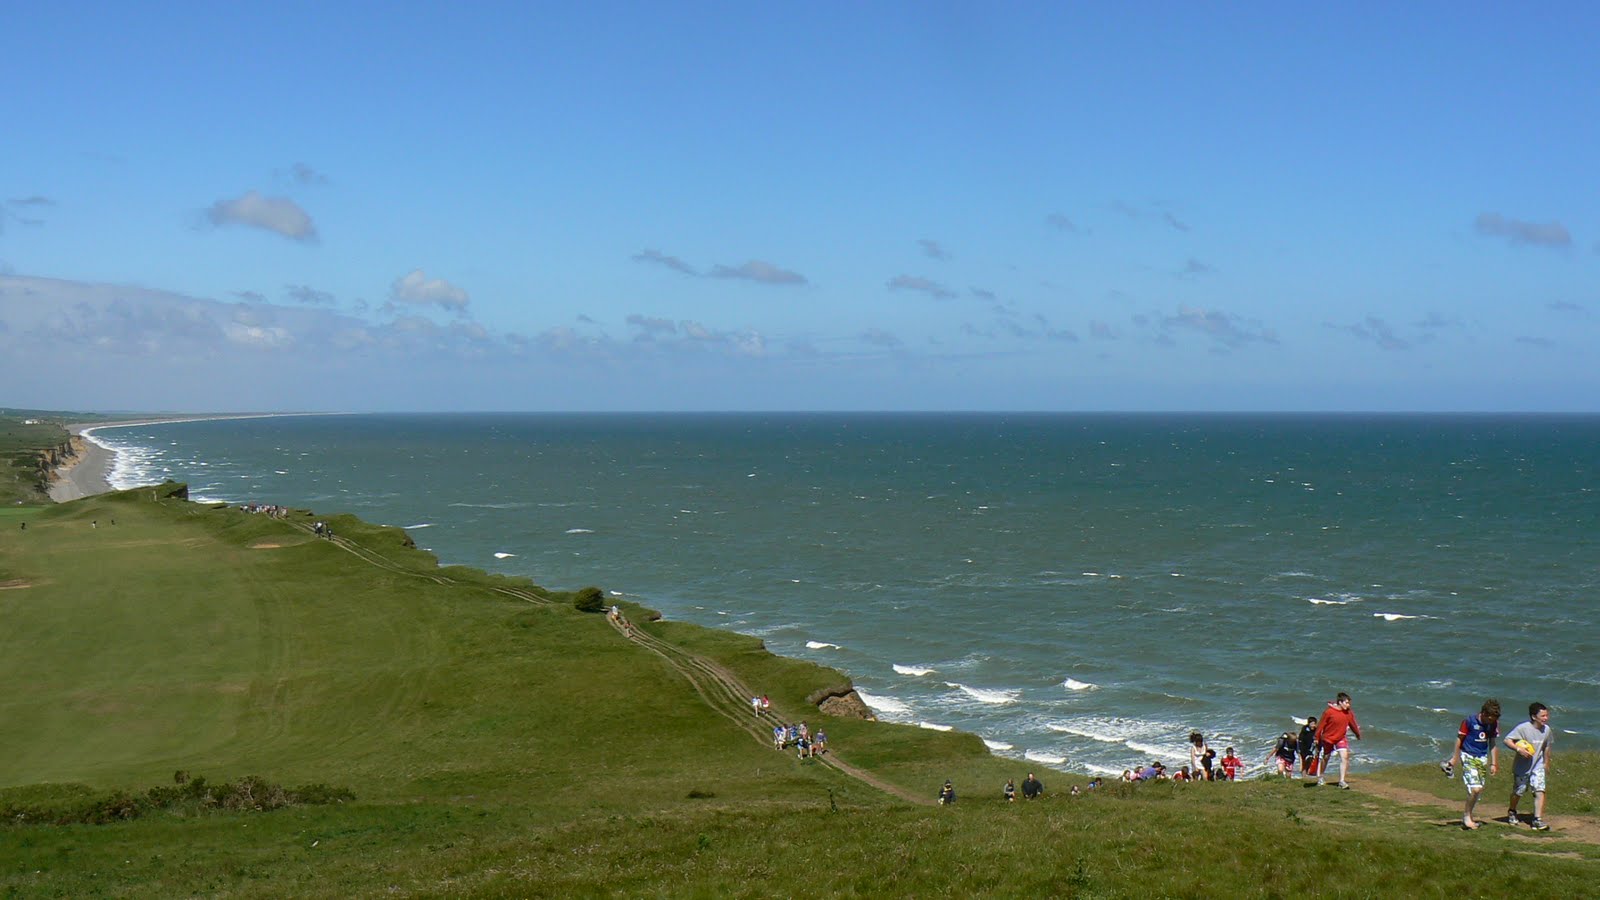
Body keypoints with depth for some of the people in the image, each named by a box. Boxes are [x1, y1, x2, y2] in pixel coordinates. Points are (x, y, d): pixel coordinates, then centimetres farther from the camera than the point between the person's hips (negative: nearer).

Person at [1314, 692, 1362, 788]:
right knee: (1324, 758, 14)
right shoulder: (1329, 712, -21)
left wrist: (1358, 734, 23)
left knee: (1344, 757, -16)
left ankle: (1342, 781, -13)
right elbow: (1321, 725, -12)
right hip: (1327, 739, -3)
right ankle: (1321, 778, 38)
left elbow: (1353, 724, 9)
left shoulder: (1348, 713, -8)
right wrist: (1317, 738, -7)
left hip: (1341, 739, 3)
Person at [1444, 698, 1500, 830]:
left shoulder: (1494, 723, 0)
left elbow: (1493, 743, 10)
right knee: (1475, 788, -16)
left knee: (1479, 789, 6)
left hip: (1482, 758, 5)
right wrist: (1455, 758, -3)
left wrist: (1493, 763, 10)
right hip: (1468, 756, -5)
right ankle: (1467, 816, 2)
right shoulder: (1469, 721, -15)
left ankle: (1467, 816, 23)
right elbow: (1459, 739, -6)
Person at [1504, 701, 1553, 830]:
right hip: (1522, 766, -3)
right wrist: (1518, 749, -34)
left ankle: (1538, 820, -13)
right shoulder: (1523, 728, -19)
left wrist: (1546, 763, 22)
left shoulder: (1547, 730, -1)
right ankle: (1512, 813, 40)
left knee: (1540, 791, -14)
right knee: (1518, 791, 12)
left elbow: (1546, 747, 15)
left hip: (1538, 766, 3)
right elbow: (1507, 740, -19)